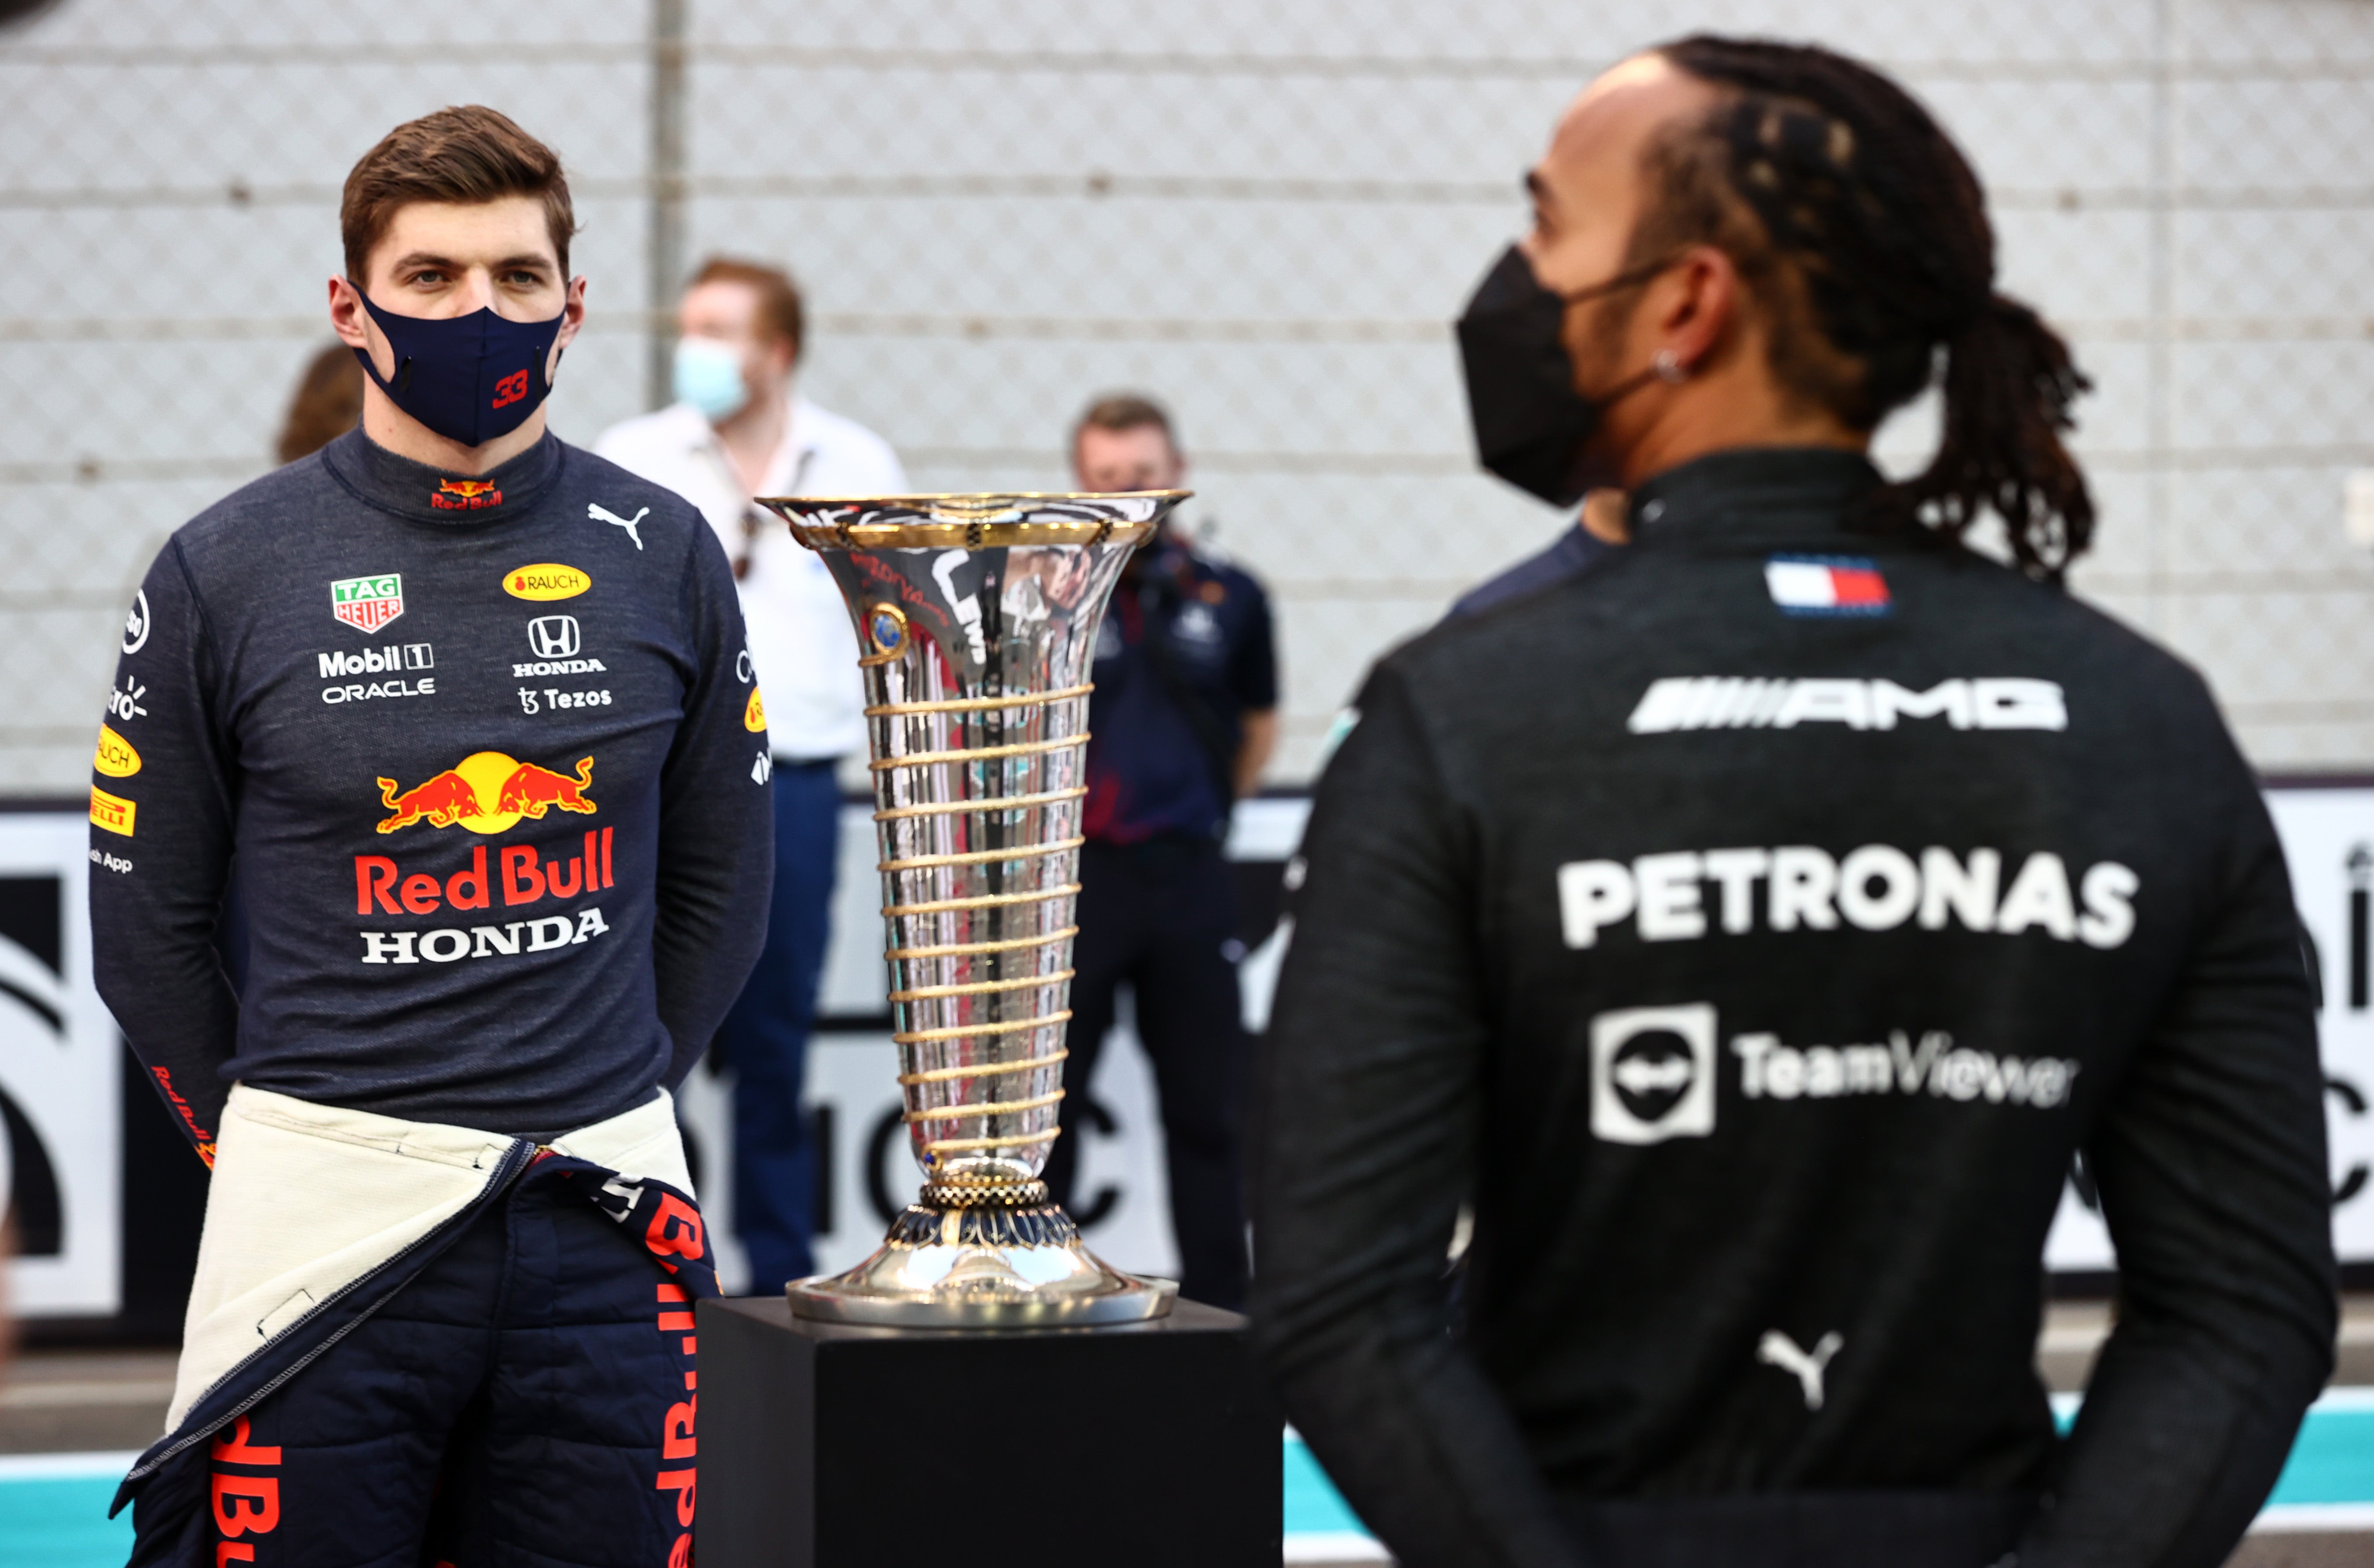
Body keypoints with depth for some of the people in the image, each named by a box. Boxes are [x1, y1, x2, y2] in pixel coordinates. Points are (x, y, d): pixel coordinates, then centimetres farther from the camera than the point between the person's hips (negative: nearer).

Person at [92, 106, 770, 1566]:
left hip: (605, 1226, 2)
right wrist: (274, 1145, 7)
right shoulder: (226, 571, -1)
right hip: (329, 1223, -2)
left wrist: (597, 1120, 13)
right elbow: (149, 925, 6)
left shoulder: (664, 555, 5)